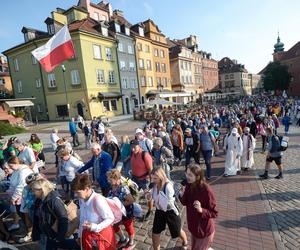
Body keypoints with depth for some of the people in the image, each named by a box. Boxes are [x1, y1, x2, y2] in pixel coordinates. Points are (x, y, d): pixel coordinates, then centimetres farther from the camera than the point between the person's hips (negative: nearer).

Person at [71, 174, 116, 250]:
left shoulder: (98, 200, -31)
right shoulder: (81, 200, -9)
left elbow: (110, 218, -22)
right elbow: (82, 218, 5)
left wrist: (95, 227, -30)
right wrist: (80, 235, 11)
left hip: (102, 234, -6)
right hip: (87, 233, 6)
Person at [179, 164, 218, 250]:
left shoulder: (207, 190, -29)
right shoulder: (189, 186, -11)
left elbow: (214, 213, -20)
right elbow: (185, 203, 2)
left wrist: (201, 210, -36)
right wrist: (182, 195, -17)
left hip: (205, 230, -6)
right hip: (193, 227, 7)